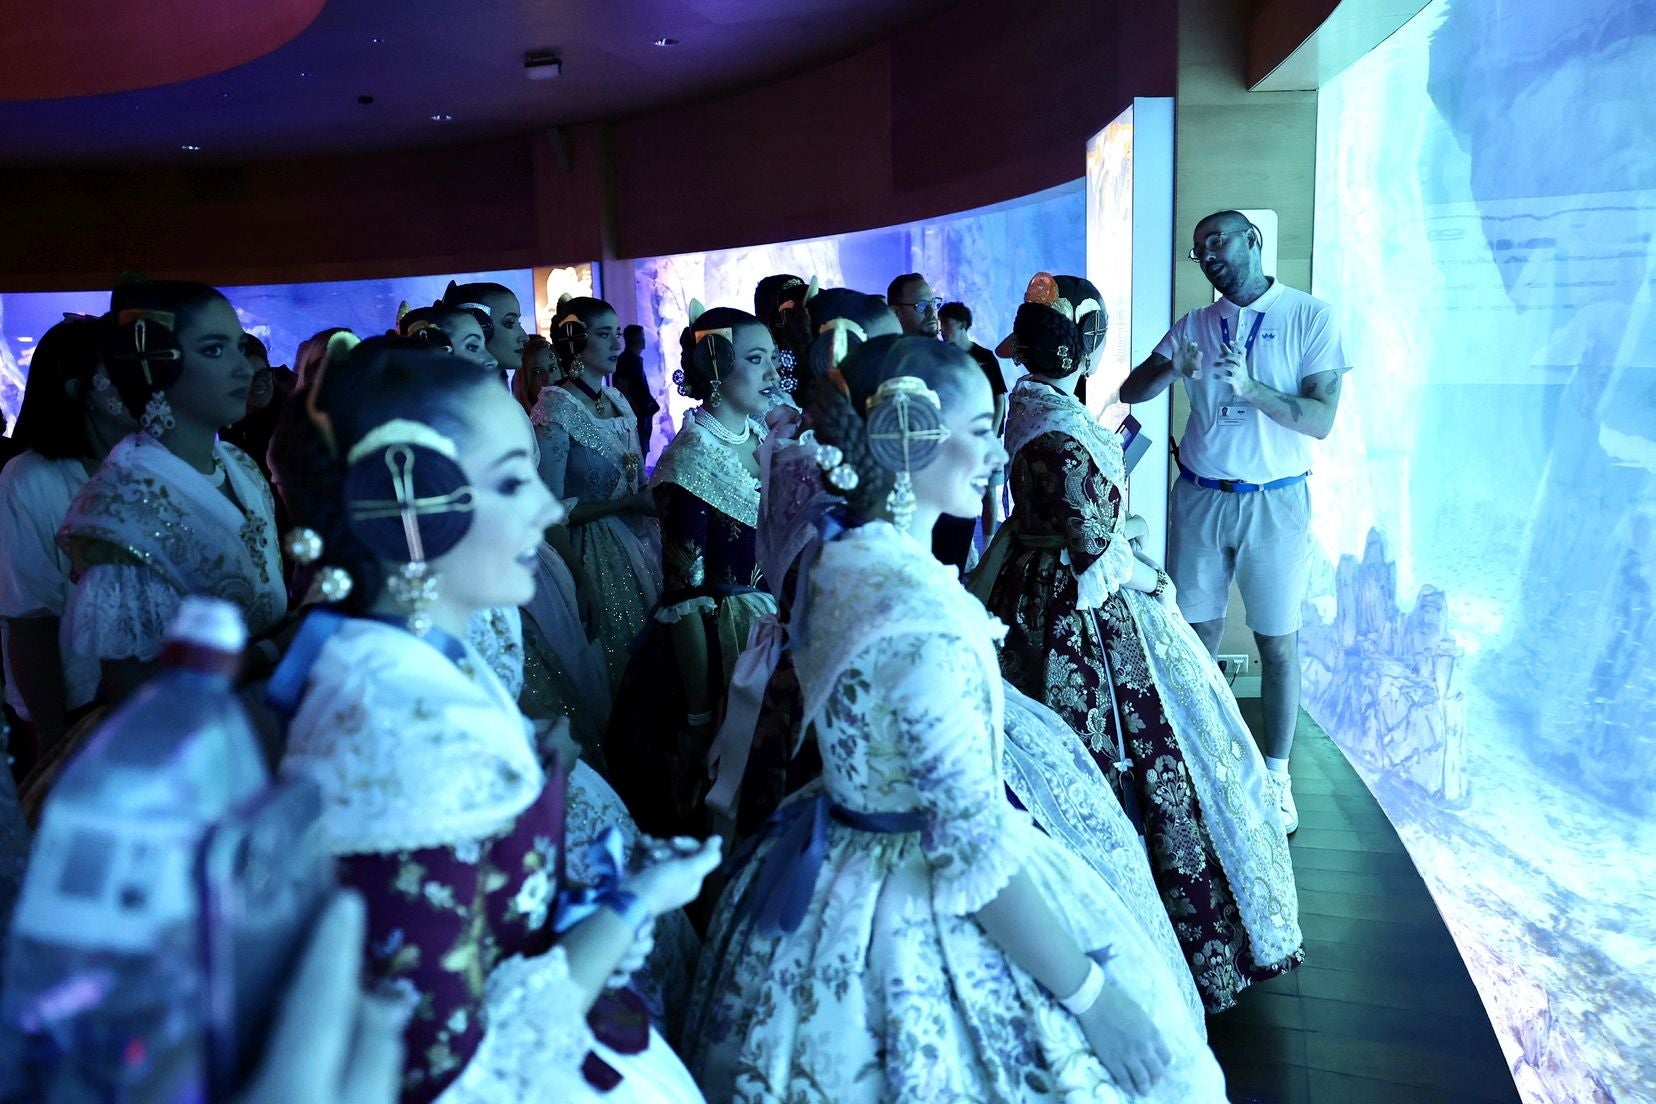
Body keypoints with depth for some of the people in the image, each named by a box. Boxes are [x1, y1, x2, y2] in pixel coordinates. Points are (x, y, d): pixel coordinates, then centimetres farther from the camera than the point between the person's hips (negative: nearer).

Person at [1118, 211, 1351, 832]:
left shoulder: (1311, 317, -3)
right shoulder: (1194, 325, 8)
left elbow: (1321, 420, -11)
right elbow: (1131, 392, 3)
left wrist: (1250, 386, -24)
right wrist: (1174, 369, -17)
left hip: (1273, 502, -3)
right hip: (1198, 498, 3)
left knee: (1277, 643, 5)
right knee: (1196, 635, 6)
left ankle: (1275, 776, 18)